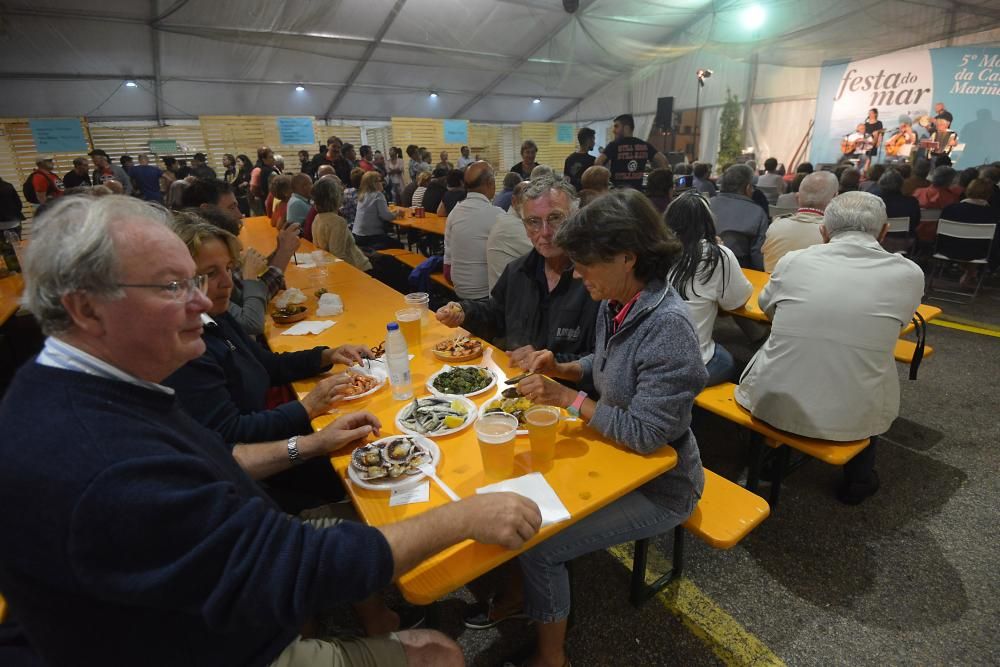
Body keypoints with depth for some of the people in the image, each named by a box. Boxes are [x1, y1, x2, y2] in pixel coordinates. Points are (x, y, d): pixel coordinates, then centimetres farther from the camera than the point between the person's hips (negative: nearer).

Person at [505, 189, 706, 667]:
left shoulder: (667, 326, -30)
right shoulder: (616, 304, -4)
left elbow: (644, 434, -29)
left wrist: (568, 398, -24)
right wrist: (563, 369, -4)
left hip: (657, 484, -8)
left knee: (538, 543, -10)